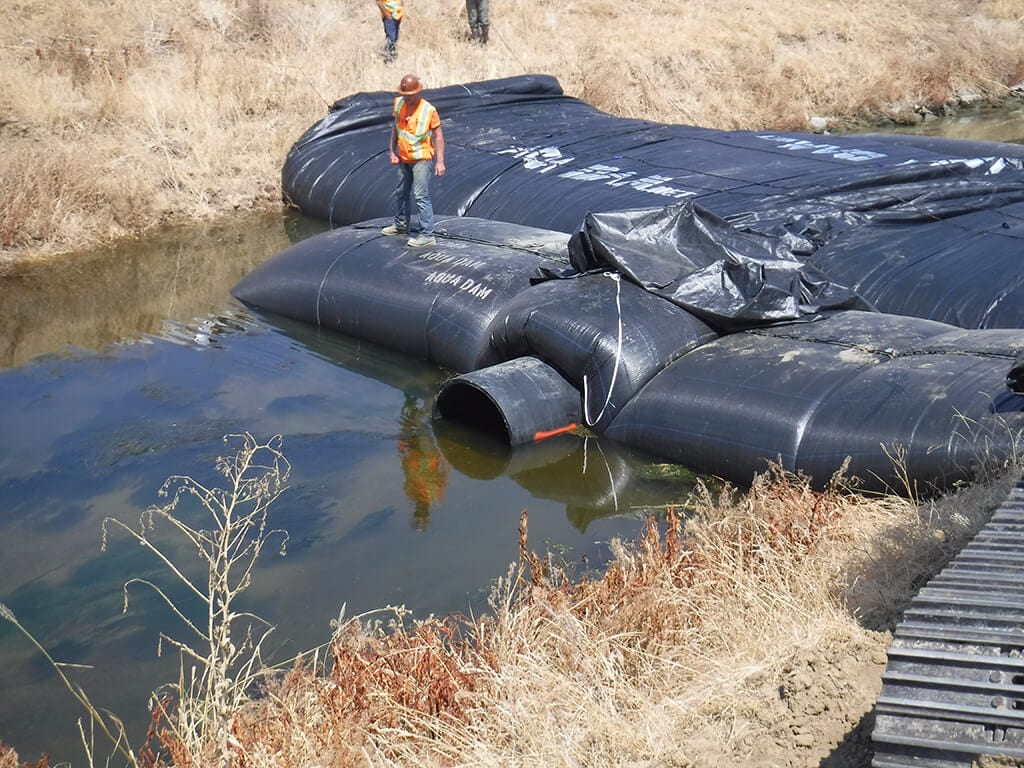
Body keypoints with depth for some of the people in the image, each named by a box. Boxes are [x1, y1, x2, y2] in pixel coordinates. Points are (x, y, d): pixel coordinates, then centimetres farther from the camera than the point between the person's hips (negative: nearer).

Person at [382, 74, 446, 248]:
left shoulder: (429, 110, -19)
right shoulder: (399, 103, -2)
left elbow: (438, 136, -14)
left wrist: (440, 161, -20)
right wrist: (392, 150, 9)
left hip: (422, 159, -7)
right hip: (404, 159, 7)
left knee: (421, 196, -12)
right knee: (402, 193, 22)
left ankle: (427, 235, -9)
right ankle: (402, 224, 42)